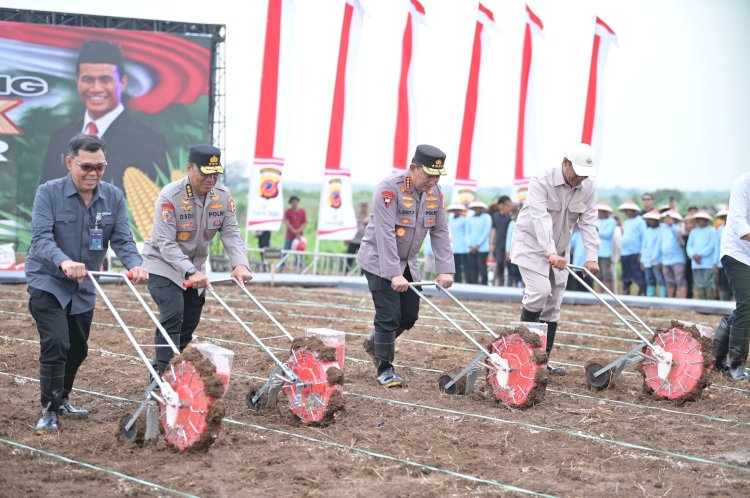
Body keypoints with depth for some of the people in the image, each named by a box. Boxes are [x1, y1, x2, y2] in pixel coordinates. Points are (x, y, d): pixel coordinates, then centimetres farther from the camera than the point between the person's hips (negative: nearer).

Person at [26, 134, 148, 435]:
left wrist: (134, 264, -31)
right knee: (56, 344, -18)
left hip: (84, 288, 5)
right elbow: (41, 237, -26)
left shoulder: (113, 197, -4)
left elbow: (122, 239, -9)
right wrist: (63, 261, -46)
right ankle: (49, 411, -7)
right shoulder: (49, 193, -16)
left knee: (78, 350, 15)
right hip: (47, 283, -5)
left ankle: (61, 400, 37)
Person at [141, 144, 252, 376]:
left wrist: (240, 264, -30)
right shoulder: (170, 196, -25)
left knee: (190, 322, 9)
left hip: (195, 268, 6)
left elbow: (231, 234, -11)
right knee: (173, 315, -23)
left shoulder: (223, 196, -8)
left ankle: (161, 368, 24)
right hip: (163, 264, -6)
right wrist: (190, 273, -40)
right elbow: (166, 243, -28)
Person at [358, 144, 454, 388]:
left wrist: (445, 270, -9)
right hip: (379, 262, -7)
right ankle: (385, 370, 5)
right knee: (389, 317, -9)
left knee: (410, 316, 9)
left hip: (407, 263, 7)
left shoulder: (435, 193, -2)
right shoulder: (389, 189, -24)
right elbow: (385, 235, -27)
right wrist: (394, 274, -31)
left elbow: (440, 233, 0)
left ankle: (374, 342, 35)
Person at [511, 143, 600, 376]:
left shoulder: (588, 189, -5)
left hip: (558, 253, 6)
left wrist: (591, 257, -22)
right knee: (541, 290, -24)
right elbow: (541, 219, -33)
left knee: (552, 307, 4)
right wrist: (550, 253, -46)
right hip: (532, 246, -6)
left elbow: (588, 223, -8)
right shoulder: (541, 182, -21)